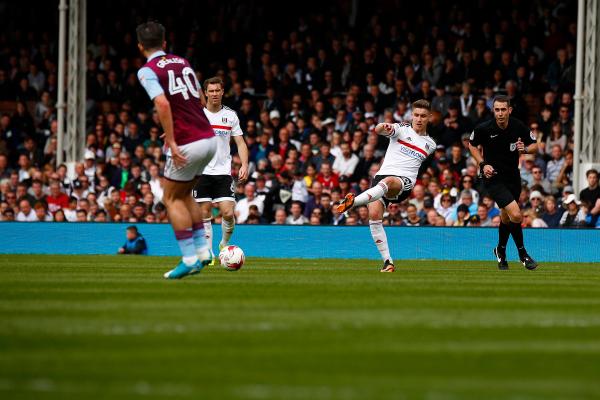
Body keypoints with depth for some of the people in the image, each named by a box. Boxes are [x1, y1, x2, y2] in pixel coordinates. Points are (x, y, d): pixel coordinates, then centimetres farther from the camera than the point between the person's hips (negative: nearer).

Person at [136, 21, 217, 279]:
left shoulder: (147, 71, -8)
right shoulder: (182, 62, 14)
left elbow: (162, 104, -23)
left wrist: (171, 142, -22)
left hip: (188, 145, -7)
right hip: (209, 139, 7)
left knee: (172, 199, 8)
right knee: (184, 194, 23)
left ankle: (190, 258, 1)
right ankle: (202, 250, 17)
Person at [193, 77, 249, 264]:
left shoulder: (230, 115, 6)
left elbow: (240, 143, 7)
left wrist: (244, 165, -7)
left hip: (223, 172, 0)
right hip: (201, 171, 0)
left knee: (228, 213, -11)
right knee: (204, 213, -2)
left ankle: (225, 244, 15)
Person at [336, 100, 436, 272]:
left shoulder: (430, 144, 19)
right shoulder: (402, 129, 9)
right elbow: (378, 130, -13)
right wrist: (384, 127, -36)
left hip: (404, 181, 0)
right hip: (383, 173, 0)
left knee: (387, 182, -38)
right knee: (374, 215, -21)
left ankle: (353, 202, -60)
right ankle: (387, 261, -13)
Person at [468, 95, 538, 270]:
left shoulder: (519, 126, -8)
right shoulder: (483, 129, -15)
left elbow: (534, 145, 4)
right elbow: (473, 145, 4)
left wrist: (525, 149, -18)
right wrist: (483, 164, -9)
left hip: (513, 176, 4)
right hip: (493, 177, -4)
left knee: (506, 217, 19)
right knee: (516, 214, -20)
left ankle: (501, 251, 44)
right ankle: (522, 254, -1)